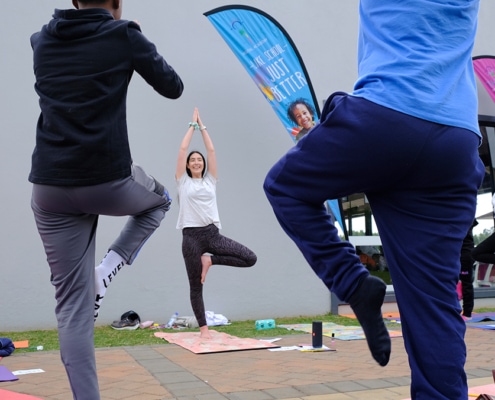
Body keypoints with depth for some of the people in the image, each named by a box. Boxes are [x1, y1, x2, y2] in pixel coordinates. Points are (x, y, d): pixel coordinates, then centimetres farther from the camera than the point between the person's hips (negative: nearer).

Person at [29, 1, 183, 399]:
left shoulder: (42, 40, 11)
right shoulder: (124, 36, -2)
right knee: (159, 200, 31)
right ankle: (108, 269, 9)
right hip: (108, 181, -4)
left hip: (49, 189, 4)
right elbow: (173, 88, 8)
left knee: (72, 306, 9)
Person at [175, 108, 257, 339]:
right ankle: (203, 328, 13)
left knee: (250, 259, -13)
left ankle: (210, 260, 3)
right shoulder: (183, 181, 7)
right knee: (196, 286, 2)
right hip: (191, 235, -3)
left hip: (212, 233, 3)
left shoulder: (210, 180, 14)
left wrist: (202, 126, 16)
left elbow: (211, 150, 11)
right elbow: (183, 149, 2)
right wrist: (192, 125, 10)